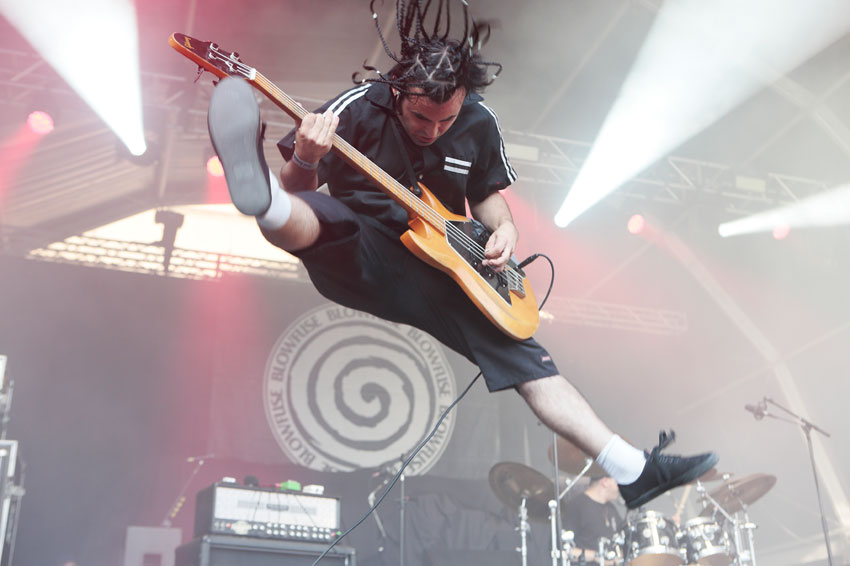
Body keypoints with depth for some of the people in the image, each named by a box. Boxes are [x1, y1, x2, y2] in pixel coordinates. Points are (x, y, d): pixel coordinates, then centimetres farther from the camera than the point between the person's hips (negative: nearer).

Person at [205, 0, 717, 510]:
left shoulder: (479, 125, 3)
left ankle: (632, 470, -4)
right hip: (361, 255, -3)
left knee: (527, 358, -5)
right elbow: (297, 189, -7)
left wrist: (505, 227, -2)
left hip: (440, 269, 4)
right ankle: (258, 192, -74)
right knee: (305, 216, -36)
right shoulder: (359, 109, -9)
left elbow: (487, 192, 19)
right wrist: (306, 161, -30)